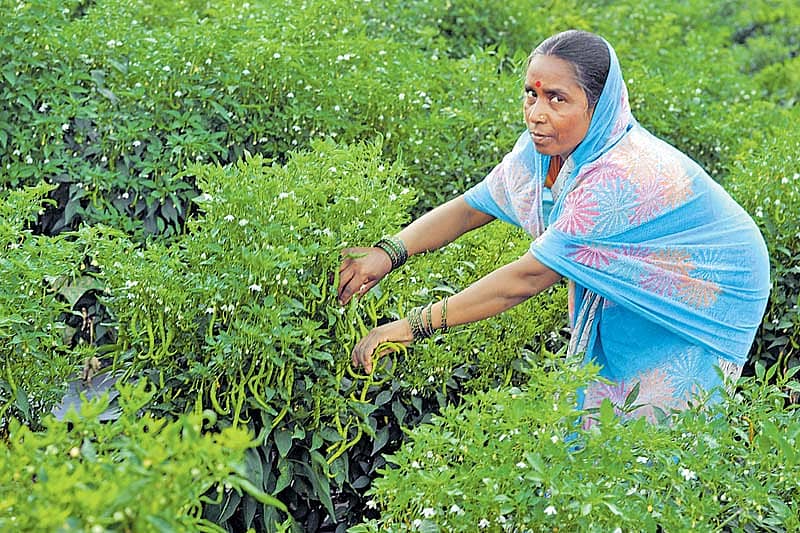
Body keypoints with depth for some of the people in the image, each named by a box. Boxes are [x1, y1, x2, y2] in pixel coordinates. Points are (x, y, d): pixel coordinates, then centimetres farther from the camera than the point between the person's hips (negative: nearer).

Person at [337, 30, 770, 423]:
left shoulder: (620, 177, -40)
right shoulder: (543, 148, -15)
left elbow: (528, 278, -38)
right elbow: (468, 208, -9)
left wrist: (415, 324, -36)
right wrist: (388, 253, -26)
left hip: (705, 304, -7)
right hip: (630, 293, 7)